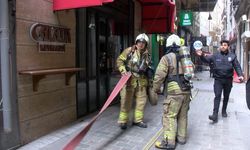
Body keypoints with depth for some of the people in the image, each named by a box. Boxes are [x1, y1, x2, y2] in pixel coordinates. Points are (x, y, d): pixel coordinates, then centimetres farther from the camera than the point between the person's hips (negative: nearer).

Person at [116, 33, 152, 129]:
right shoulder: (129, 51, -4)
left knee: (141, 100, 10)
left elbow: (148, 69, 19)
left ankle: (138, 120, 26)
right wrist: (123, 69, -16)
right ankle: (123, 121, 10)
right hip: (129, 79, -5)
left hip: (141, 81, 5)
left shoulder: (147, 55, 10)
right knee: (126, 101, -2)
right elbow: (119, 60, -1)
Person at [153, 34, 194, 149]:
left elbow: (159, 75, -12)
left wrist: (156, 89, -1)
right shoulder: (186, 56, 15)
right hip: (186, 90, 7)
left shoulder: (167, 58, -6)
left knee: (170, 116, -2)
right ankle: (181, 137, 27)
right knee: (183, 115, 17)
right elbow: (192, 70, 24)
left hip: (174, 91, -7)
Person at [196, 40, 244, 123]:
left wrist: (240, 75, -12)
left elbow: (237, 66, 2)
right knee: (217, 96, -10)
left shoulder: (232, 56, 3)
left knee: (226, 96, 15)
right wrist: (202, 55, -20)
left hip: (228, 80, 2)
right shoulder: (215, 55, 1)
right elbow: (207, 60, 0)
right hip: (218, 79, -2)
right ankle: (215, 114, -15)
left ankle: (224, 111, 35)